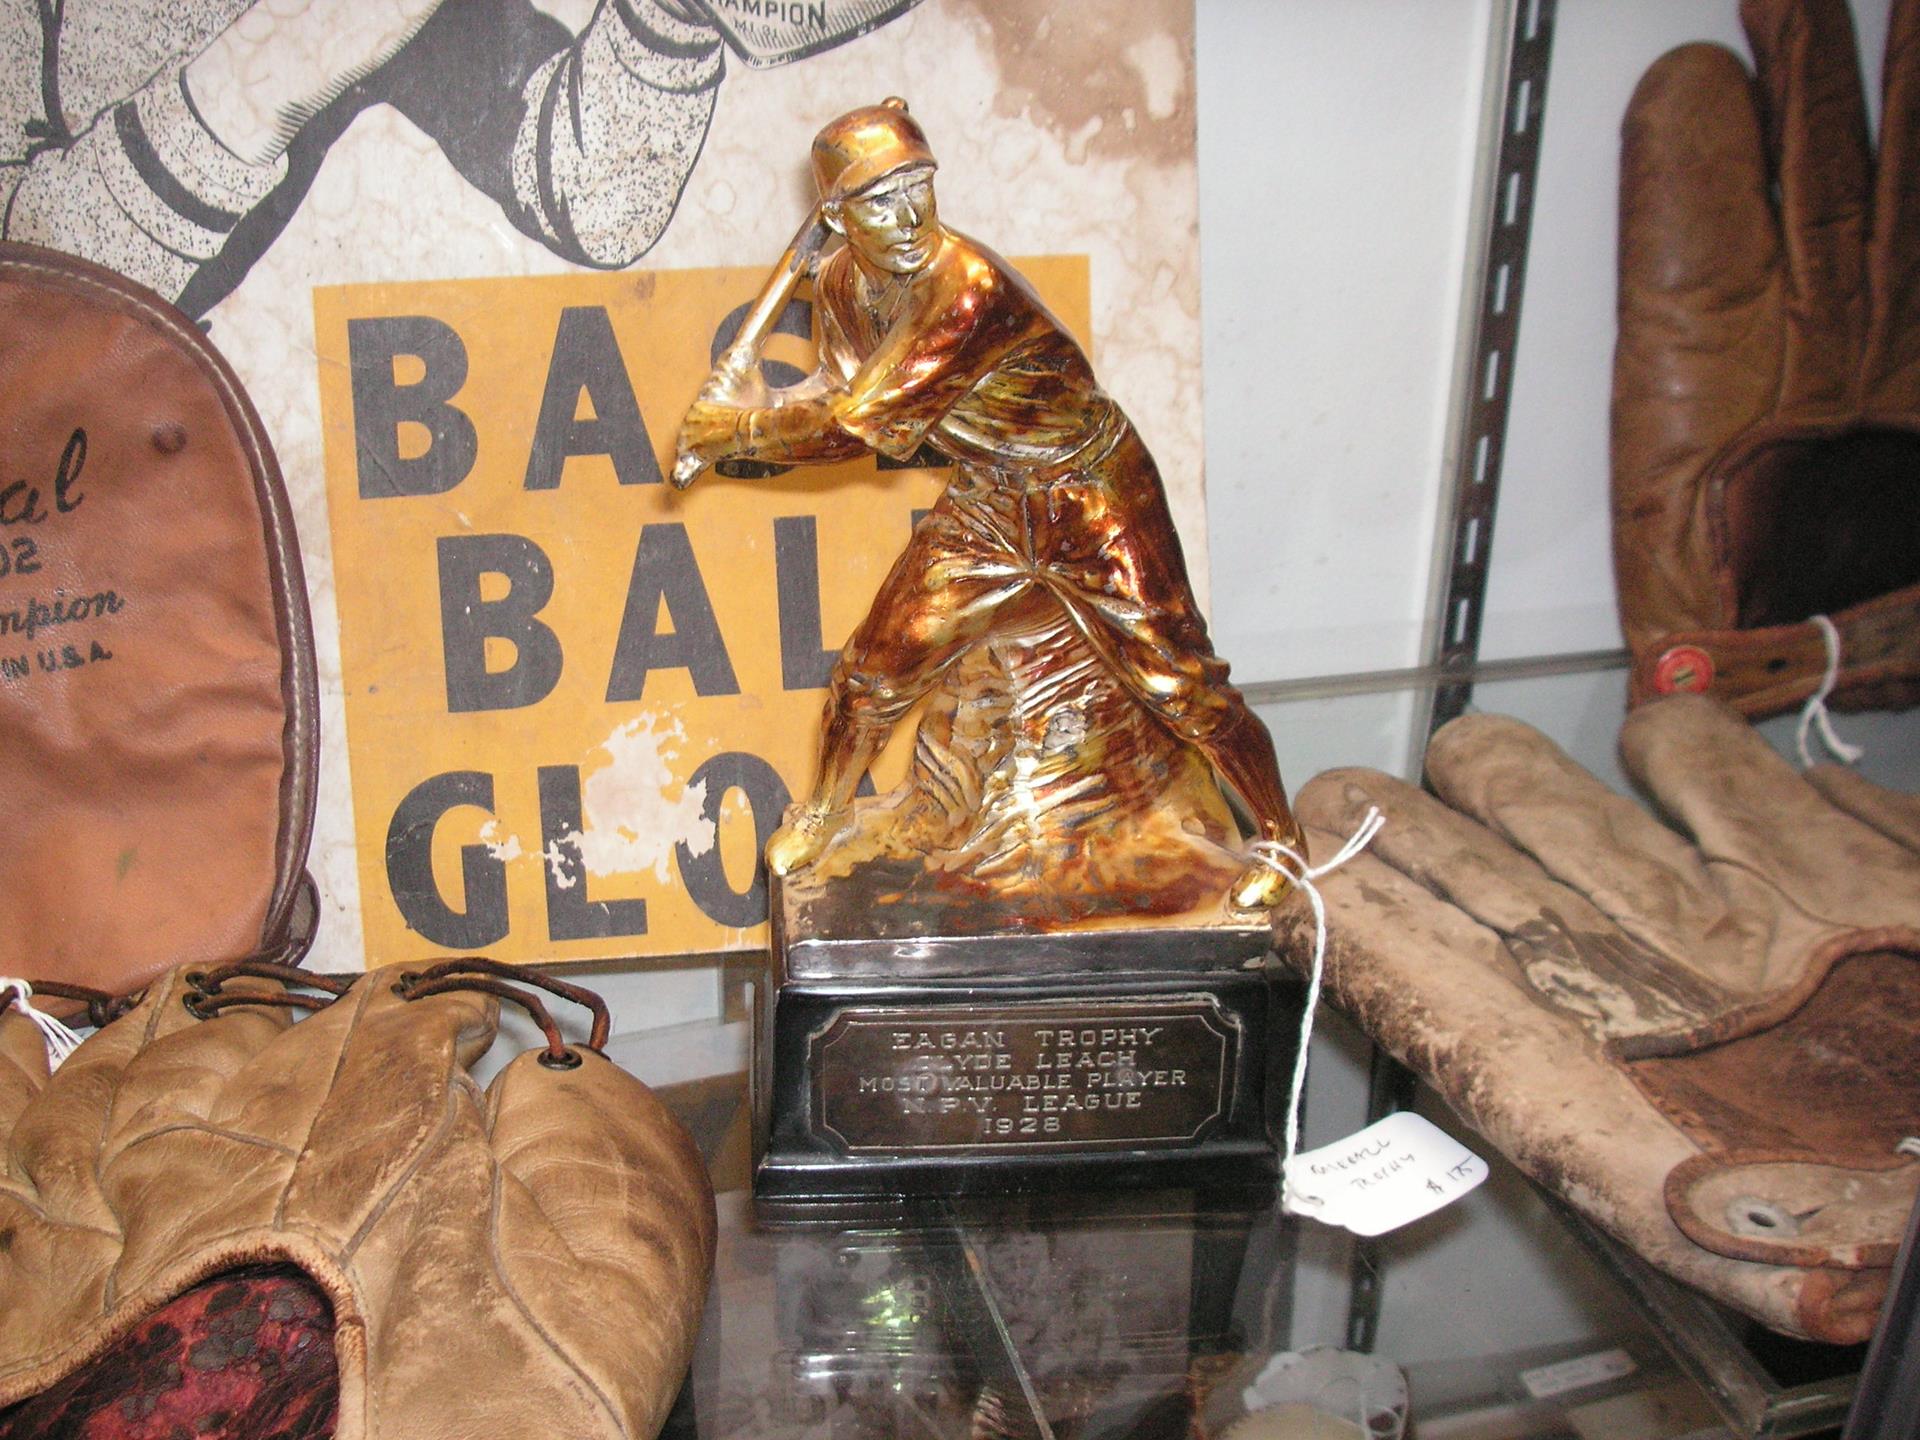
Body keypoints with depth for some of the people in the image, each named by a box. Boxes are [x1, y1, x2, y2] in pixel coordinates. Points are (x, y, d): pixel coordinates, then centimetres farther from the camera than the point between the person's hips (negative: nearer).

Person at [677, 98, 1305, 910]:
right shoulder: (842, 285, -6)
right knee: (875, 668, 6)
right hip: (987, 507, 6)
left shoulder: (970, 288, -32)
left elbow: (863, 423, -30)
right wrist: (745, 408, -16)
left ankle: (1280, 836, 15)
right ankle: (823, 812, 32)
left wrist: (740, 433, -20)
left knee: (1178, 683, -4)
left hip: (1094, 503, -6)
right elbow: (839, 394, 3)